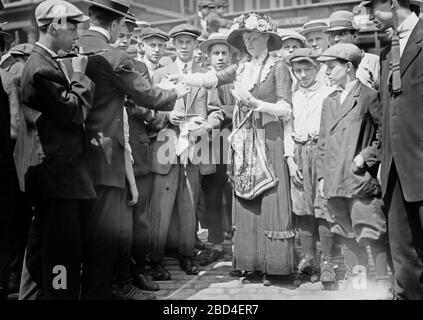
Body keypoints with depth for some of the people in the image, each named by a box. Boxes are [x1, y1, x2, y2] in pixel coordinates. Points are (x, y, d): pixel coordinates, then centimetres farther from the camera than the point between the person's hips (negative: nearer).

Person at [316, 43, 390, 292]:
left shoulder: (369, 96, -3)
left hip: (363, 181, -6)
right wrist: (322, 176, 12)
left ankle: (384, 284, 6)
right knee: (347, 237, 13)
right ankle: (354, 281, 23)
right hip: (335, 183, 6)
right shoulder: (329, 102, 16)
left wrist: (366, 156, -13)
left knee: (373, 234, -5)